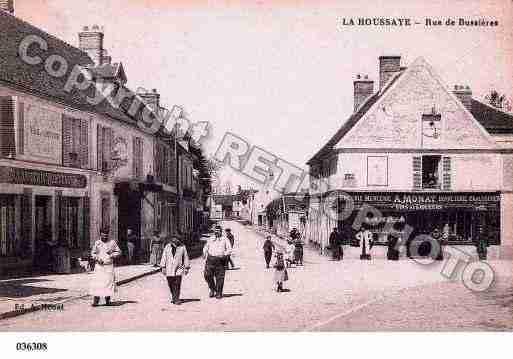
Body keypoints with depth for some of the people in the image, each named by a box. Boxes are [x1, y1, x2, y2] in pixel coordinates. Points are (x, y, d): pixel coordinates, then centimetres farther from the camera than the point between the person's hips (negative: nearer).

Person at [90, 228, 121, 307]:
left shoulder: (112, 242, 5)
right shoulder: (97, 243, 6)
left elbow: (119, 252, 10)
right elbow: (92, 253, 11)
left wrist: (112, 254, -8)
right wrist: (97, 258, -8)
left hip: (109, 266, 0)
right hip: (99, 266, 0)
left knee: (108, 282, 0)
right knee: (97, 282, -7)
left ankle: (107, 300, 12)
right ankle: (96, 300, -3)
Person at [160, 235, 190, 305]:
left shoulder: (182, 247, 2)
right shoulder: (167, 247, 5)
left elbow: (186, 257, 8)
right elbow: (164, 257, 7)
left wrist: (186, 267, 7)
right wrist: (163, 267, 3)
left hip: (178, 269, -2)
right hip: (169, 269, 2)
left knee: (177, 284, -10)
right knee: (171, 285, 7)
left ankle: (176, 299, -6)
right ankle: (173, 297, 27)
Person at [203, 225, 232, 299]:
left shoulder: (225, 240, 8)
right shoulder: (210, 240, 17)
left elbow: (229, 250, 2)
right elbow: (205, 247, 27)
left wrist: (224, 254, -15)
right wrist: (205, 253, 8)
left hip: (220, 260, -3)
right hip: (210, 259, 3)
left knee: (219, 277, -2)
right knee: (208, 275, -5)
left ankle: (219, 293, 8)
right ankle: (212, 289, 17)